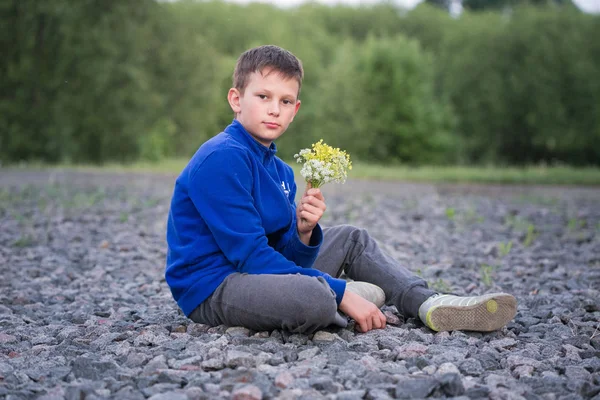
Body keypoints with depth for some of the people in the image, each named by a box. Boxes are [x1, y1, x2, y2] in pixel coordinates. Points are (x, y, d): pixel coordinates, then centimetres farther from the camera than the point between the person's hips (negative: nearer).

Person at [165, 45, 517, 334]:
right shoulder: (221, 158, -18)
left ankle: (431, 304, 5)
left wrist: (304, 233, -18)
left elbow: (288, 256, 7)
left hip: (260, 270, 10)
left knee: (351, 238, 18)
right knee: (314, 296, -37)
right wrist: (341, 293, -22)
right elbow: (250, 254, -23)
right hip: (211, 286, -10)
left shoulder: (279, 170, 11)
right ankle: (355, 294, -3)